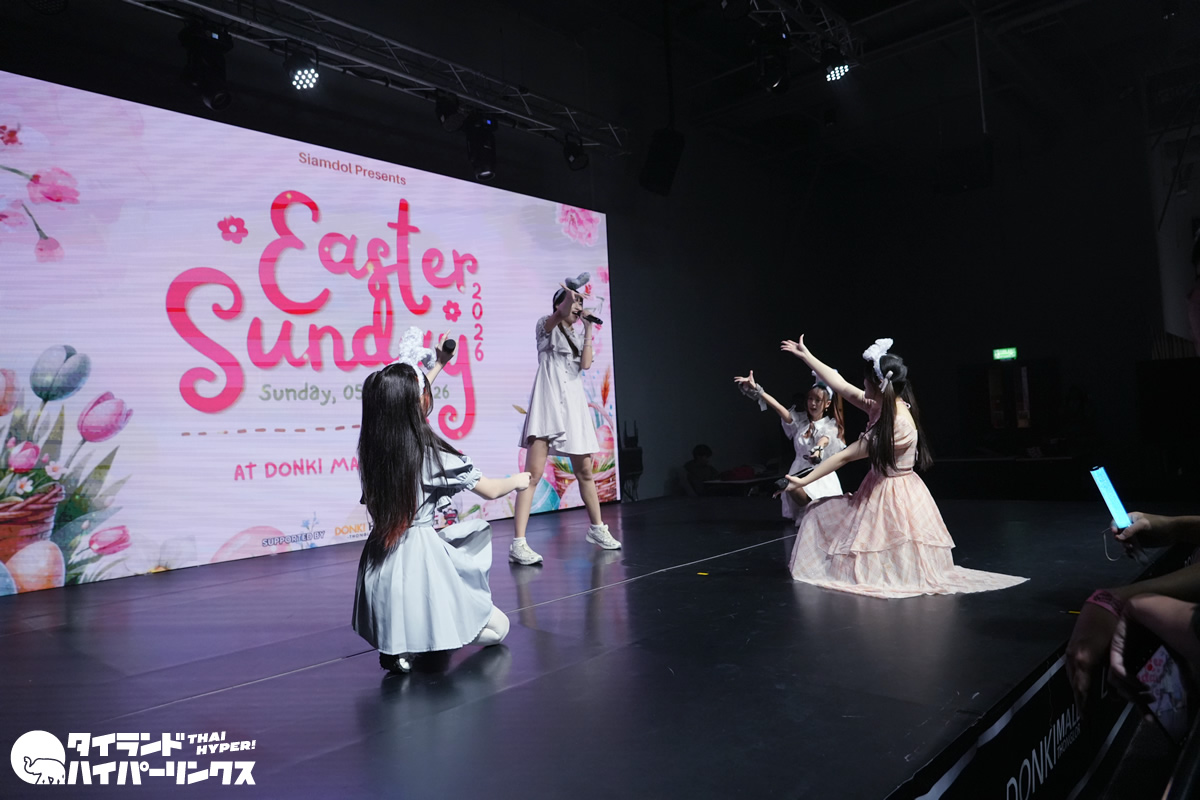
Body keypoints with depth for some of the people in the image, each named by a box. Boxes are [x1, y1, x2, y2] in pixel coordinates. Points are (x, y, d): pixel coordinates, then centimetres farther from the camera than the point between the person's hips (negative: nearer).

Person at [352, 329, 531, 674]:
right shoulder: (434, 454, -15)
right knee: (498, 627, 13)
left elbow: (403, 399, 20)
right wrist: (518, 480, 20)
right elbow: (490, 490, 0)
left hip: (380, 562, 6)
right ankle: (424, 638, -6)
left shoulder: (369, 448, 1)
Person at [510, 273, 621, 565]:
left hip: (574, 407, 6)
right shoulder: (546, 326, 4)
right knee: (533, 473, -14)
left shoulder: (578, 336, 20)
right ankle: (518, 543, -16)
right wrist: (569, 293, -40)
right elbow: (558, 315, -21)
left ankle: (597, 529, 30)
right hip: (547, 405, -6)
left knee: (585, 472, 14)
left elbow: (586, 364, 2)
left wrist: (588, 329, 2)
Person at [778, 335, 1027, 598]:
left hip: (895, 496, -9)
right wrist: (805, 355, 8)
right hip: (877, 491, 9)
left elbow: (846, 456, -23)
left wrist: (803, 482, -16)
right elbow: (842, 386, 4)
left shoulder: (898, 422, -27)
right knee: (819, 514, 11)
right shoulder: (884, 407, -4)